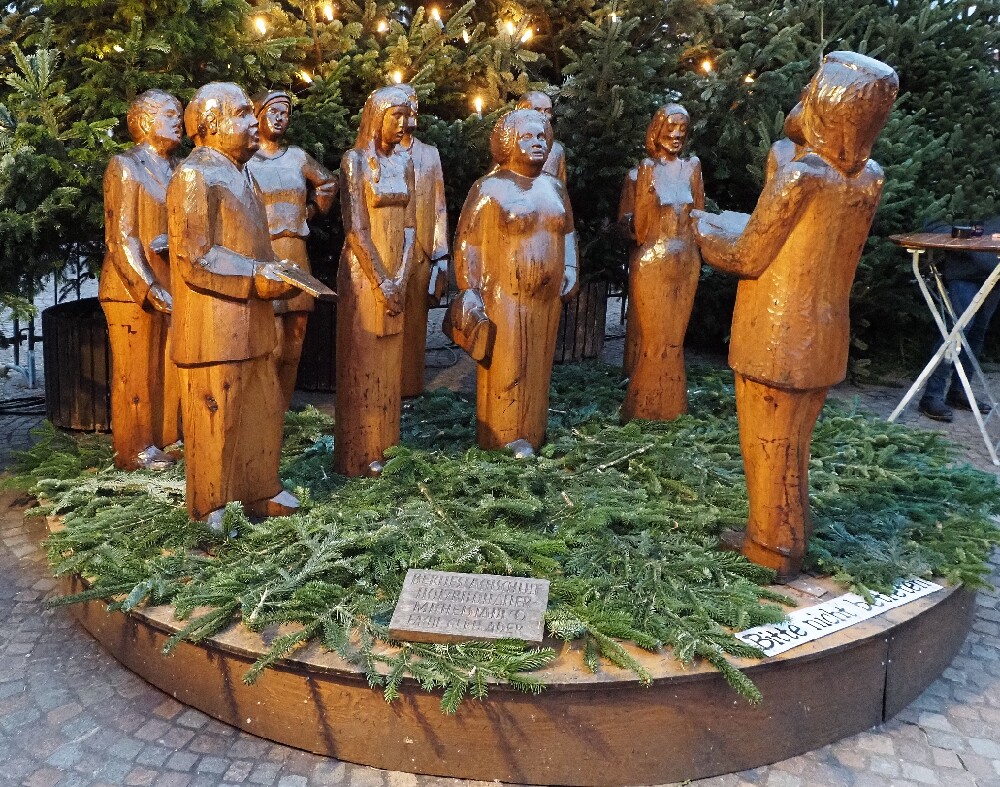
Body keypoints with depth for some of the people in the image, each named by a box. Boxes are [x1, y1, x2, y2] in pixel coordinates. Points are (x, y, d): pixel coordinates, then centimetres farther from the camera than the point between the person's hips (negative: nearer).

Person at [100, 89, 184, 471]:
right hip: (133, 287, -6)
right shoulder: (125, 166, -6)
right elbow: (121, 238, -13)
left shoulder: (176, 169, 12)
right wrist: (153, 289, -18)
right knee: (136, 372, 1)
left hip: (171, 285, 6)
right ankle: (135, 450, 11)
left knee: (168, 369, 9)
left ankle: (161, 439, 22)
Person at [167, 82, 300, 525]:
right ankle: (211, 508, 13)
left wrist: (272, 273, 5)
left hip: (249, 320, 9)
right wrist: (257, 277, -22)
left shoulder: (239, 173, 16)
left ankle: (260, 489, 29)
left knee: (263, 408, 15)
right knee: (216, 415, 0)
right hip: (213, 324, -9)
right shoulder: (194, 177, -14)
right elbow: (196, 259, -20)